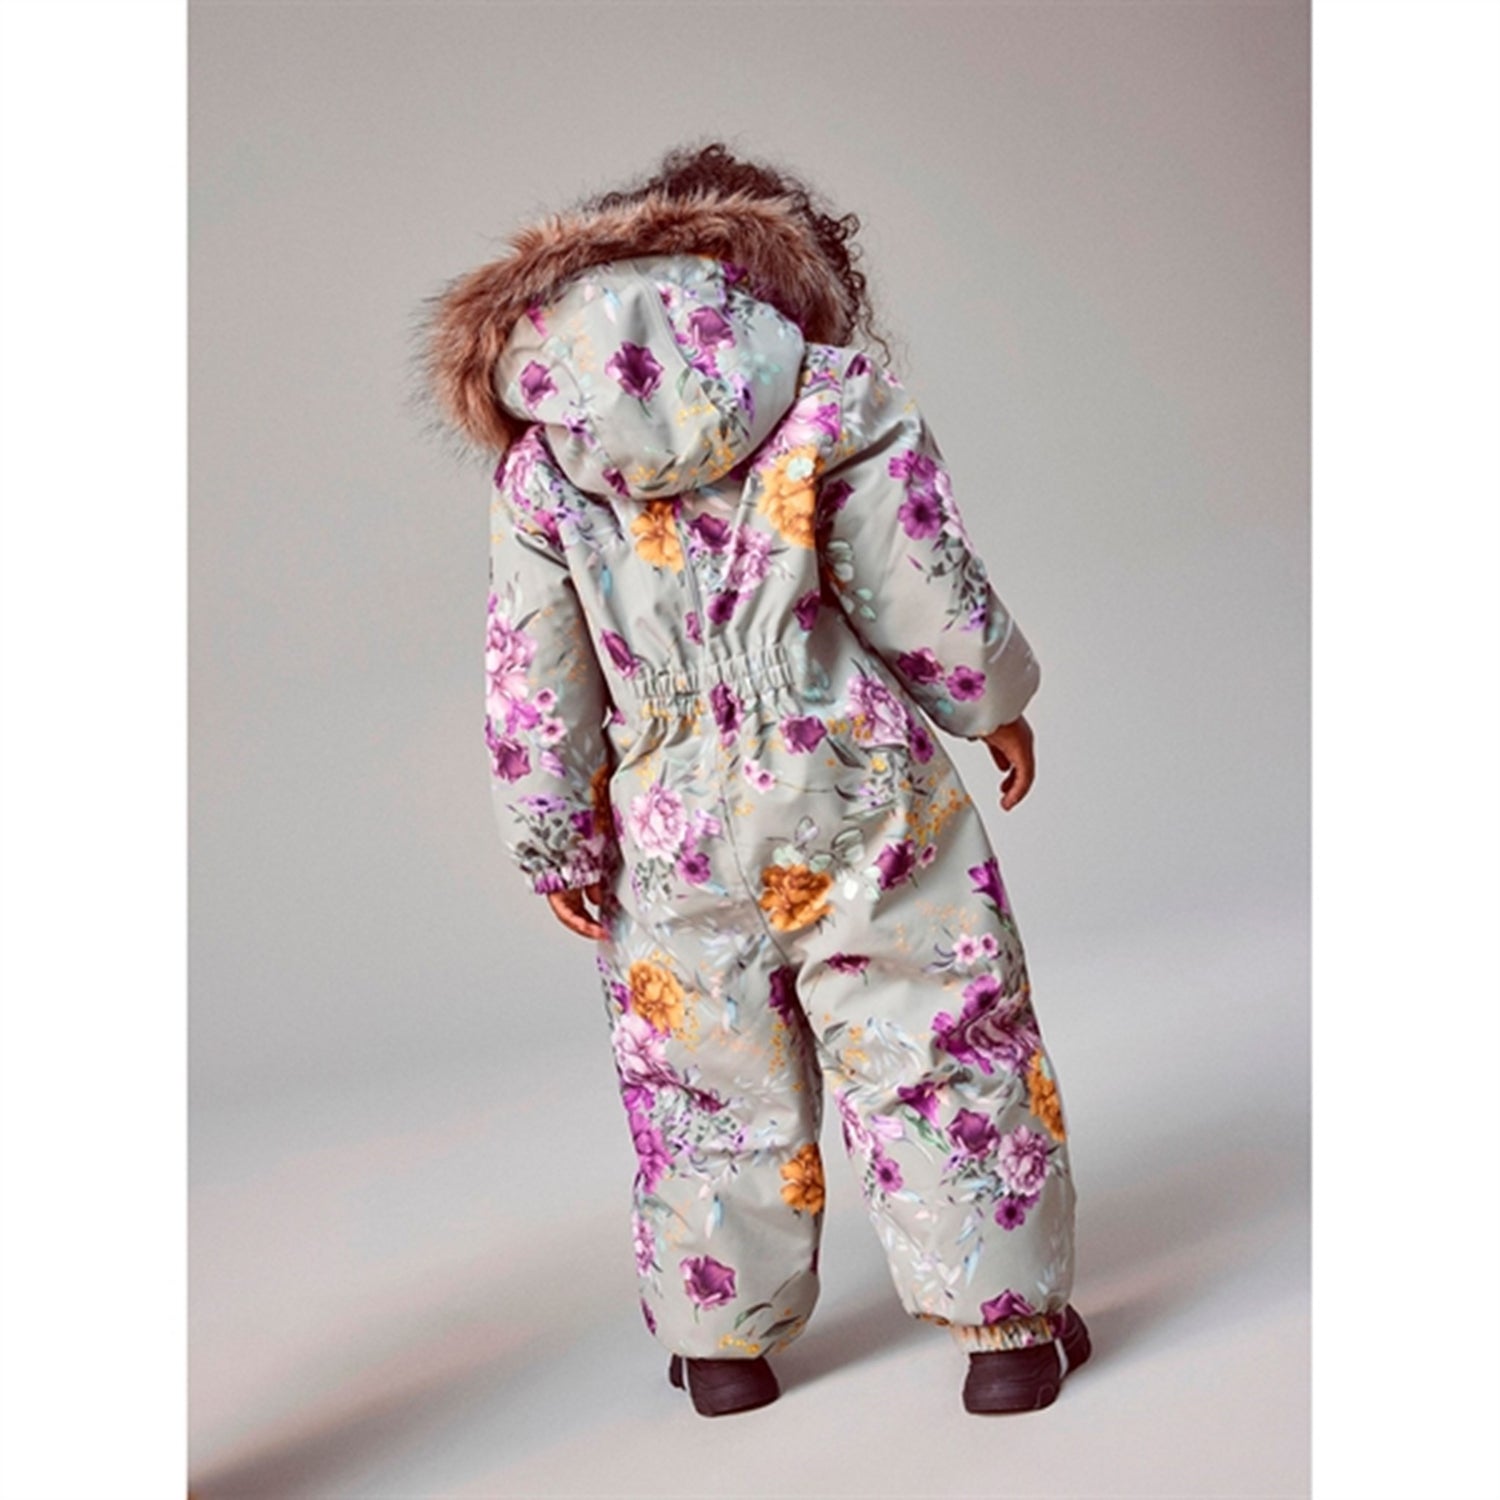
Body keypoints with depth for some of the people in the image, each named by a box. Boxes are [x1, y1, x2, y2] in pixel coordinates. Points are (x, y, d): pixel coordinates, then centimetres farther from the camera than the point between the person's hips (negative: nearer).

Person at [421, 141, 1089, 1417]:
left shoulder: (540, 459, 2)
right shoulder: (841, 401, -6)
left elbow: (532, 677, 3)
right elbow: (926, 601, -7)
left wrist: (554, 842, 12)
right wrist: (997, 703, 11)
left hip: (676, 830, 3)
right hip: (858, 791, -2)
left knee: (710, 1085, 16)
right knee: (945, 1056, 10)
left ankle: (724, 1344, 28)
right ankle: (1008, 1329, 18)